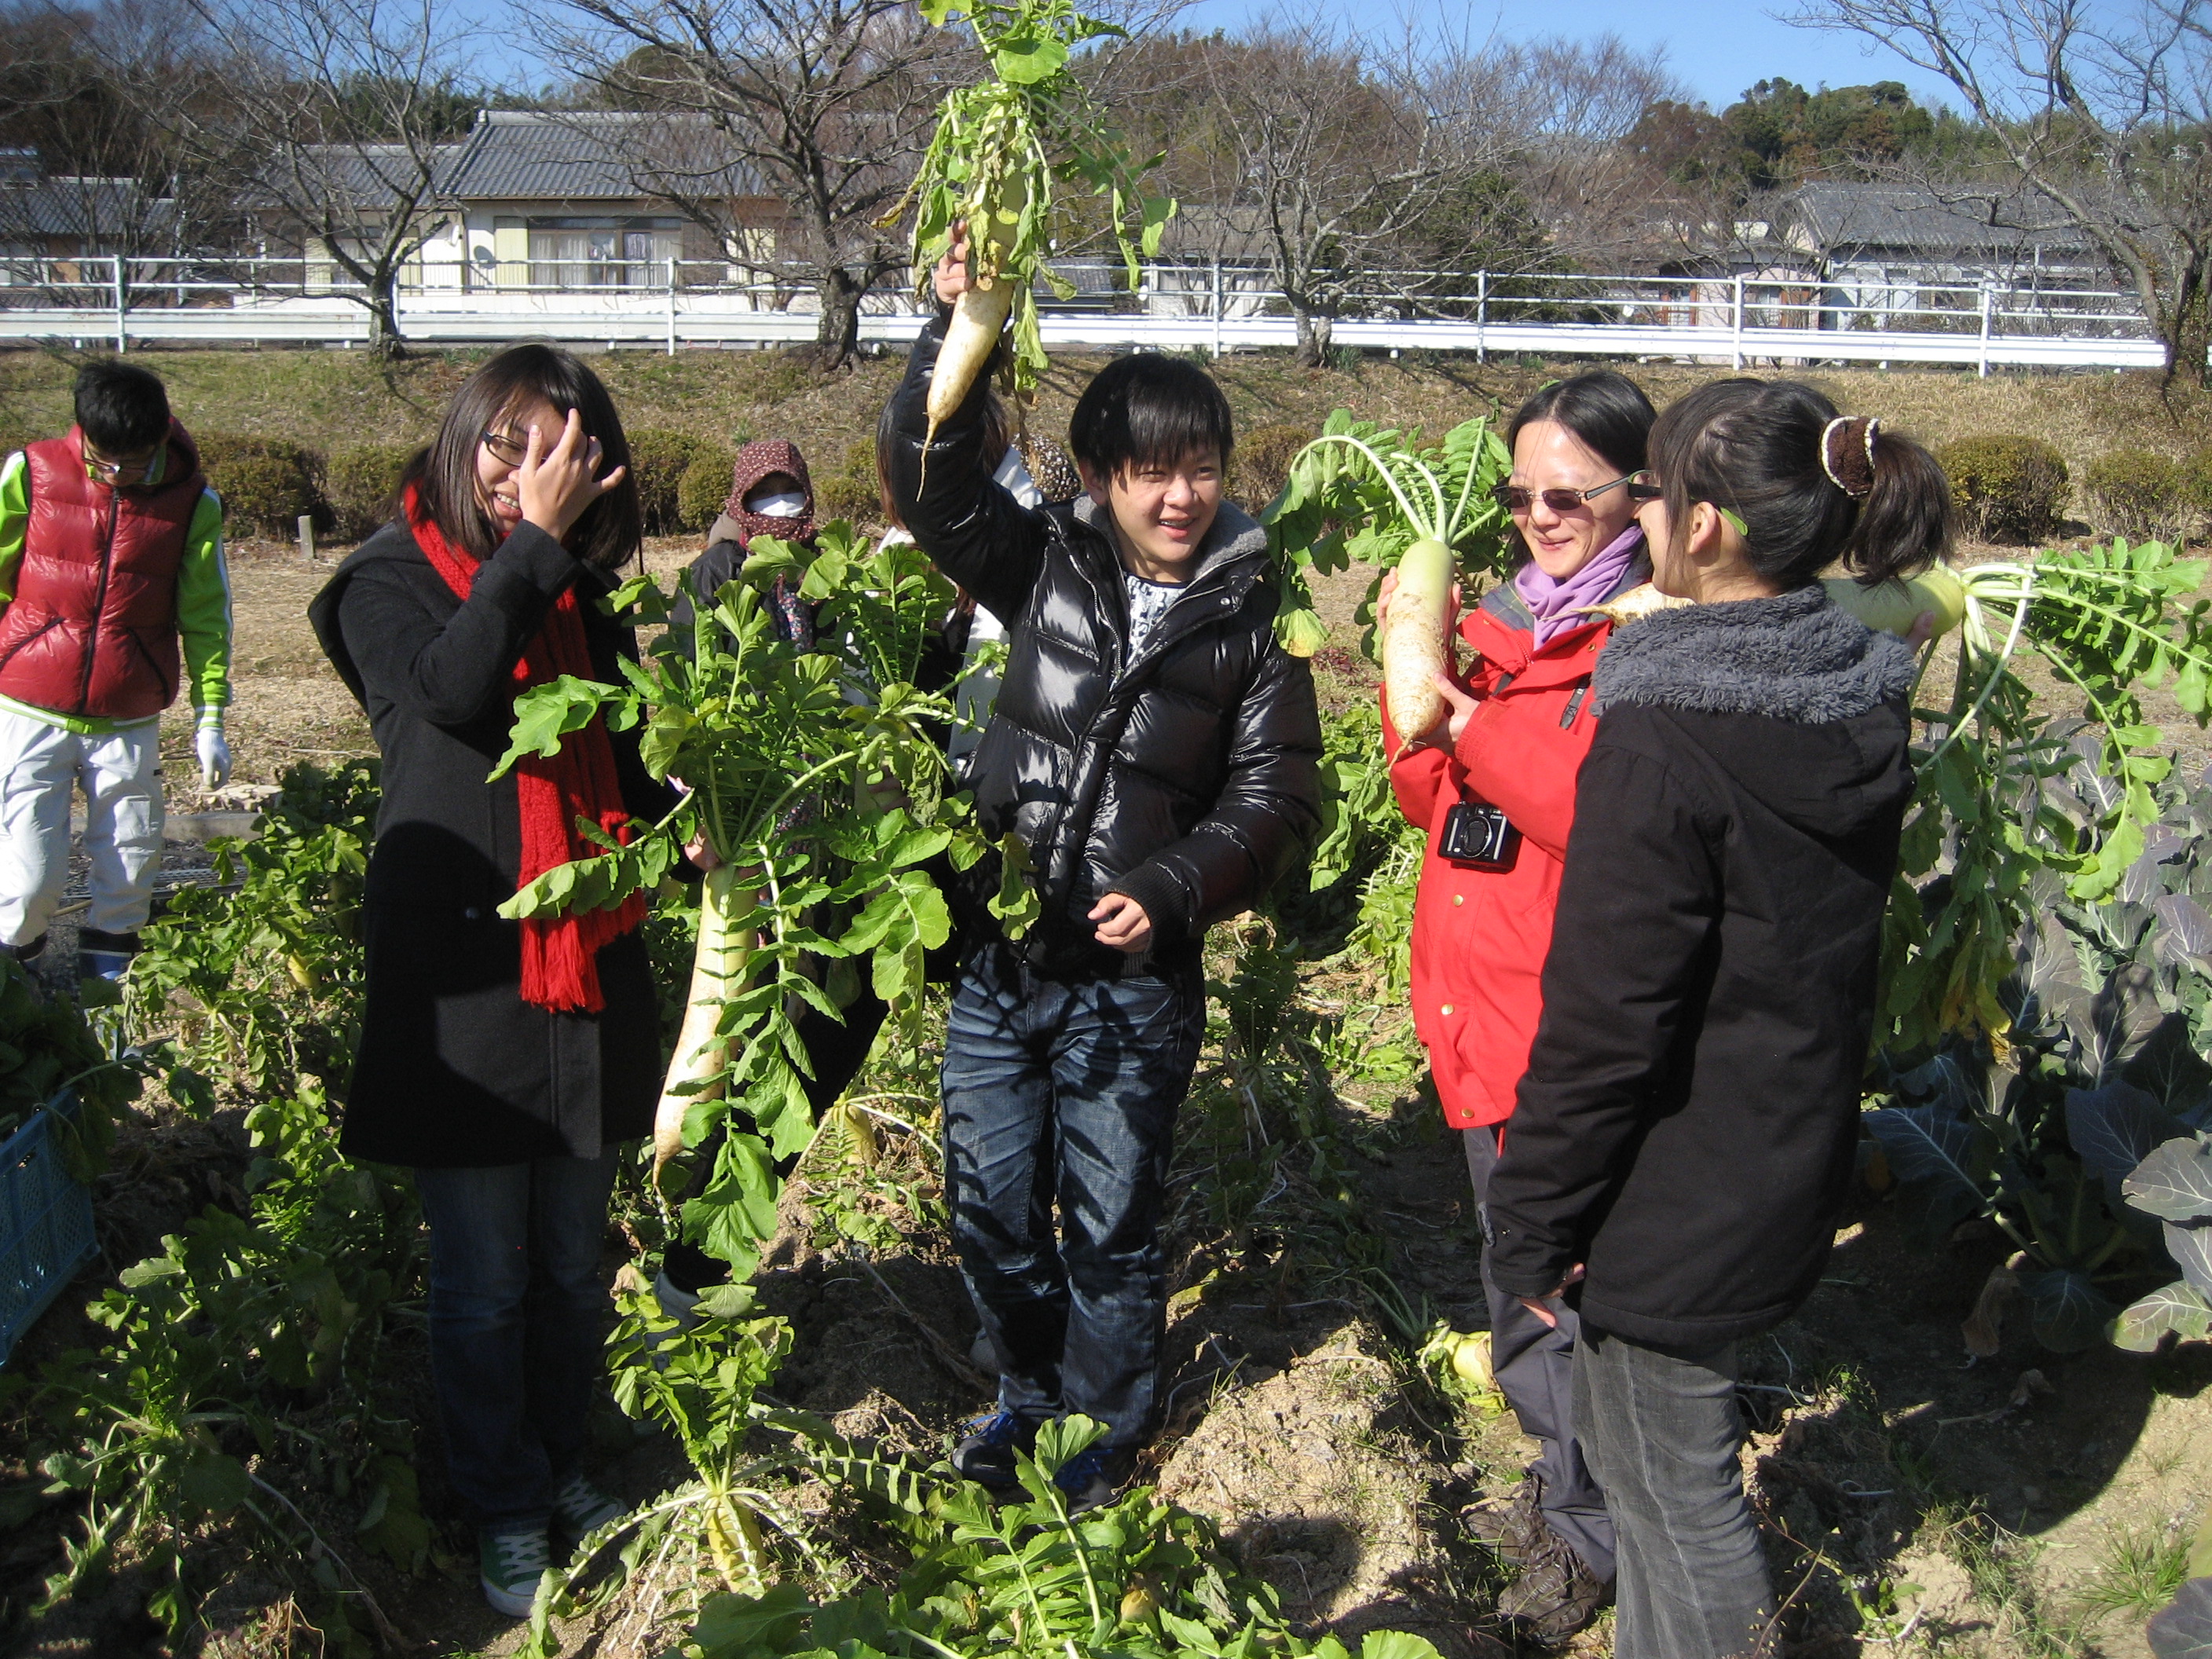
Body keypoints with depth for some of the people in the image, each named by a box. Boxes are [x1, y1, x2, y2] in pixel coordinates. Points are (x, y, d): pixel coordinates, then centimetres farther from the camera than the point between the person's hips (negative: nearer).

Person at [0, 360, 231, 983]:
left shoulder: (191, 503, -2)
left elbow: (205, 617, 7)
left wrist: (210, 717, 4)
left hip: (130, 722, 1)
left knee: (130, 871, 7)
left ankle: (107, 973, 27)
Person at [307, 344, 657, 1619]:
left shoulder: (585, 603, 11)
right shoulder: (393, 586, -4)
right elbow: (453, 689, -26)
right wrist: (533, 541, -22)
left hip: (585, 968, 5)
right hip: (461, 975, -5)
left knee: (575, 1260, 16)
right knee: (484, 1281, 6)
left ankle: (563, 1461, 35)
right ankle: (505, 1506, 24)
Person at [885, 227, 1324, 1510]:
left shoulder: (1247, 621, -3)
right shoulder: (1046, 568, 1)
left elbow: (1274, 792, -4)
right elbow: (935, 483, -7)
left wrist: (1169, 893, -17)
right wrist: (960, 331, -18)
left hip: (1134, 978, -2)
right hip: (997, 955, 3)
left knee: (1110, 1226, 10)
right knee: (992, 1208, 16)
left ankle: (1106, 1429, 35)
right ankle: (1031, 1389, 41)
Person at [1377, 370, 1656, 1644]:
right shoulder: (1506, 621, 10)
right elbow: (1432, 799, 8)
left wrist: (1470, 717, -21)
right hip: (1487, 1010, 8)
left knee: (1571, 1286, 3)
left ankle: (1594, 1542, 24)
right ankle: (1566, 1489, 43)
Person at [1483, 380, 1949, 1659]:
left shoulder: (1664, 737, -25)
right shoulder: (1861, 704, 0)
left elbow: (1604, 1020, -22)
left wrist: (1536, 1220, -12)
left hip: (1679, 1202, -8)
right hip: (1797, 1159, 8)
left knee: (1674, 1483, 10)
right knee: (1644, 1440, 27)